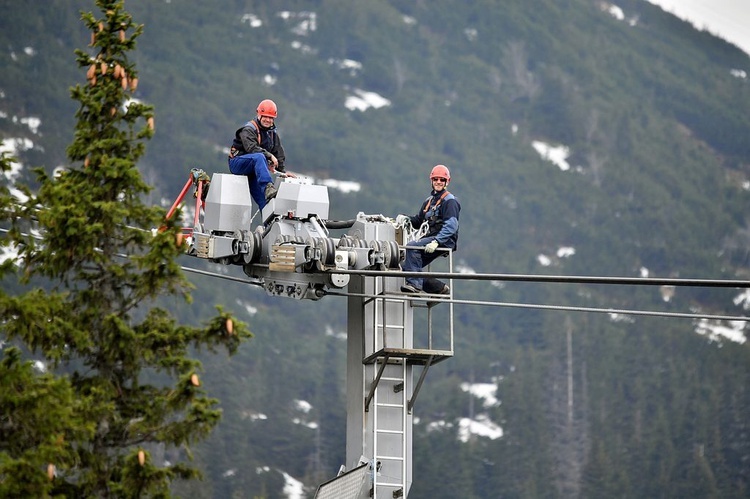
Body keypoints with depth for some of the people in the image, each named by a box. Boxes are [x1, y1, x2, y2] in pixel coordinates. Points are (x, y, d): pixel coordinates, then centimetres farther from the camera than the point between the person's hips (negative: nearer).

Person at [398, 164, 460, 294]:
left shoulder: (450, 201, -5)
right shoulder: (429, 201, 21)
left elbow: (451, 225, -17)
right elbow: (419, 220, 24)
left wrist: (436, 241, -29)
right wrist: (406, 219, 1)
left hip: (445, 240, -9)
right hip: (431, 238, 9)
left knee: (412, 247, -28)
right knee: (406, 267, 1)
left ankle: (414, 283, -31)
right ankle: (441, 288, 6)